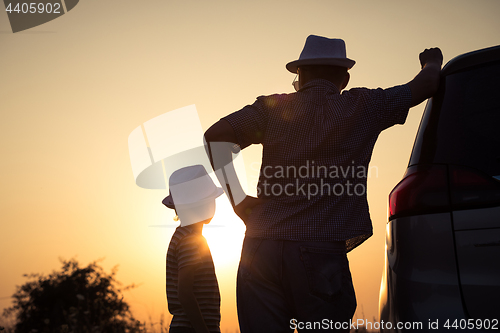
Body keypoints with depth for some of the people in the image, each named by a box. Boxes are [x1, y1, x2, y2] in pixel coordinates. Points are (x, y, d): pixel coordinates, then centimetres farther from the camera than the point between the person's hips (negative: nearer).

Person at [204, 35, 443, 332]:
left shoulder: (273, 108, 9)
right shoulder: (361, 107, 6)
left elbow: (215, 136, -1)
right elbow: (427, 84, 16)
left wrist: (239, 200, 2)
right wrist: (432, 62, 38)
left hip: (261, 251, 2)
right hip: (321, 252, -2)